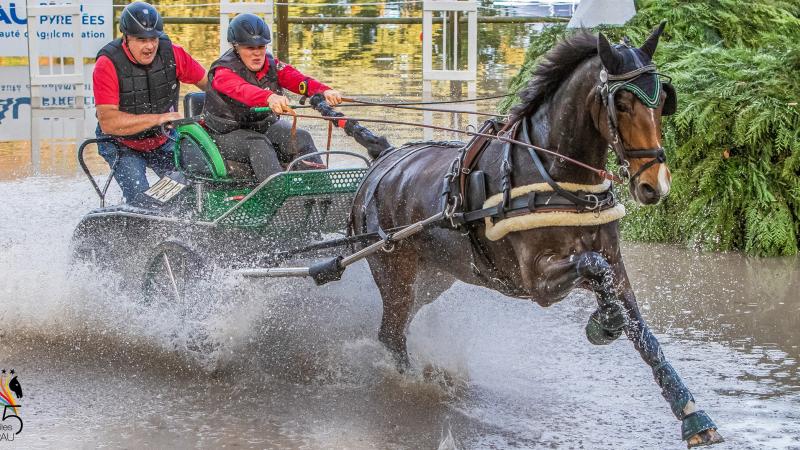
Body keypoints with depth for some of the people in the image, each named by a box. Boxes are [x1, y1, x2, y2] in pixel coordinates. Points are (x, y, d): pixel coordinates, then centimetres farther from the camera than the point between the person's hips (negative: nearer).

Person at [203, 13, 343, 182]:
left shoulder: (272, 65, 1)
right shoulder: (223, 71, -16)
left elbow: (298, 80, -17)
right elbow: (241, 89, -39)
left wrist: (325, 91, -39)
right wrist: (270, 98, -60)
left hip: (265, 126, 5)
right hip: (228, 134, -5)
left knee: (301, 138, -18)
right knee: (258, 144, -34)